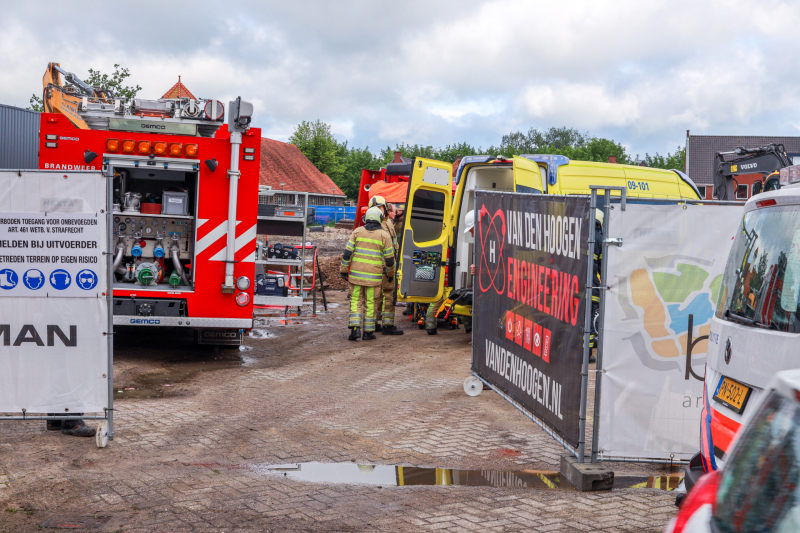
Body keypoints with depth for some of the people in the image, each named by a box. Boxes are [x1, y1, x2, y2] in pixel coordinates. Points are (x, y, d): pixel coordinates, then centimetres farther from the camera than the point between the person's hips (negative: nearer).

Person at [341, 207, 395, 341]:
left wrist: (344, 269, 7)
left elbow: (347, 252, -1)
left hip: (356, 274, 1)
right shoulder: (384, 235, -2)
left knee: (356, 300, 9)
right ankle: (368, 332, 10)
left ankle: (354, 328, -4)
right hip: (373, 276, -1)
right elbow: (389, 258, 2)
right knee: (371, 303, 6)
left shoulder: (358, 232, 2)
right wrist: (390, 273, 17)